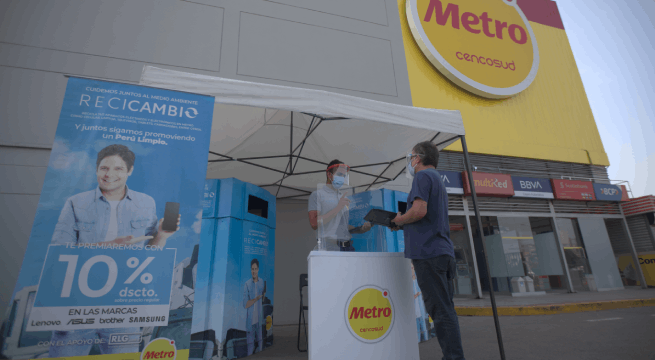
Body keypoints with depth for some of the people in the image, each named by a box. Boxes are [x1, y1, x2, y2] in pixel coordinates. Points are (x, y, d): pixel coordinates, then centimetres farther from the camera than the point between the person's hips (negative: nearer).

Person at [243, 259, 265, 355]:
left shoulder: (262, 282, 4)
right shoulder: (247, 284, -5)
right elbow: (245, 304, -9)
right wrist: (257, 298, -18)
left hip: (260, 319, 2)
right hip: (250, 320, -2)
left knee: (260, 342, 10)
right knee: (250, 344, 4)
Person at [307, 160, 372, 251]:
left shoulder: (345, 197, 21)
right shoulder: (317, 195, 2)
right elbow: (314, 223, -11)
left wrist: (361, 229, 2)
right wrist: (338, 208, -10)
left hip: (348, 247, 6)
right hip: (330, 247, -5)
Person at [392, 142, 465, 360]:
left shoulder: (423, 176, -5)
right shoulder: (438, 180, 25)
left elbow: (419, 211, -21)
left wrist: (399, 220, -3)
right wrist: (402, 225, 19)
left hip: (428, 252, -10)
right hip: (443, 252, 10)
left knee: (440, 311, -6)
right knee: (445, 309, 14)